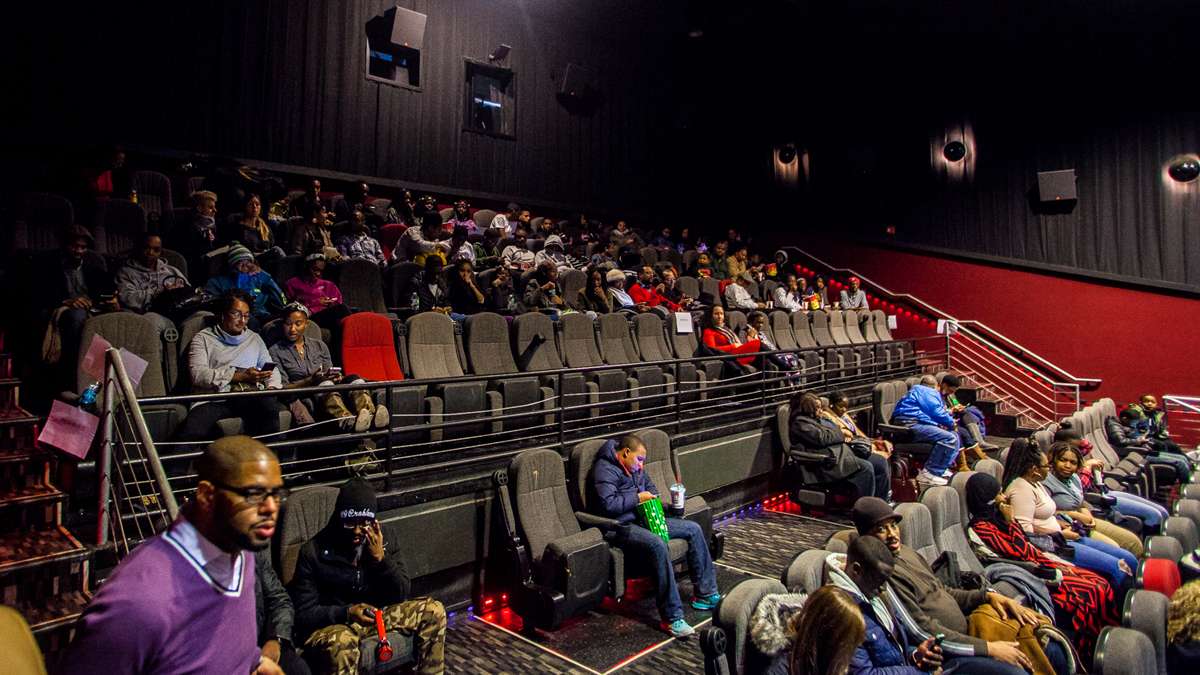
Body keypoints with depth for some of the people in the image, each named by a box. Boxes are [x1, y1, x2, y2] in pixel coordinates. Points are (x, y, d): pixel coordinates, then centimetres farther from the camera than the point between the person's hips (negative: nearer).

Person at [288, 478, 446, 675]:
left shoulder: (385, 542, -4)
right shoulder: (314, 551, -14)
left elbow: (402, 596, -6)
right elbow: (304, 613, -11)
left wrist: (380, 558, -20)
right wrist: (347, 613, -28)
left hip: (375, 615, 4)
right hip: (331, 623, -4)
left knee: (433, 610, -13)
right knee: (341, 643, -39)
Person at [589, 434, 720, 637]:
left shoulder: (636, 468, 17)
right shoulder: (605, 469, -12)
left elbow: (651, 488, 31)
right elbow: (608, 504, -24)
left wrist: (652, 497, 8)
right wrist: (637, 498, -16)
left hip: (644, 519, 10)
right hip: (621, 527, -10)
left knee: (693, 529, 1)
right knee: (657, 545, -37)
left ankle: (706, 594, 6)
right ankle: (672, 618, -33)